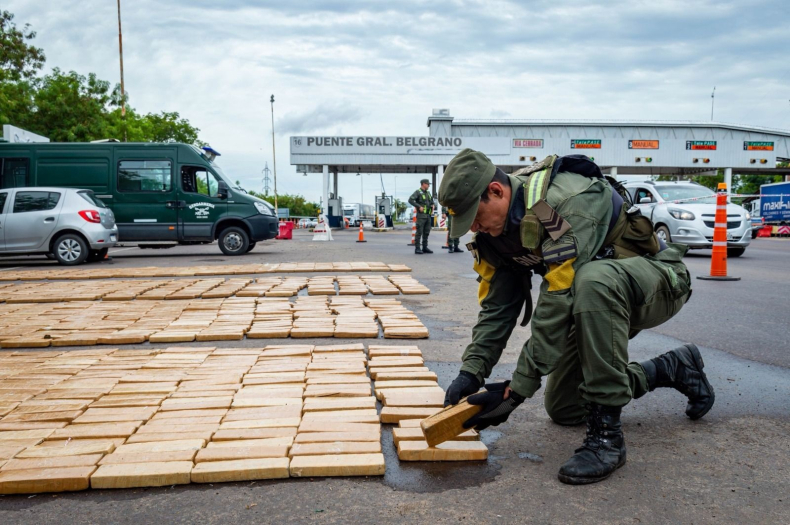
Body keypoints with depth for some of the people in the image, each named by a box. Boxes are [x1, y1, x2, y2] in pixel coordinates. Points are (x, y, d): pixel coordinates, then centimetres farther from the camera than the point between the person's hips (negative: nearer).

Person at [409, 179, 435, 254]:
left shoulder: (428, 193, 17)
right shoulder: (418, 192, -6)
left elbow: (431, 201, 32)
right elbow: (410, 200, -19)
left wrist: (432, 206, 11)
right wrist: (419, 206, -20)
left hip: (428, 215, 7)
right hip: (421, 215, -7)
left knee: (426, 232, 8)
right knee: (419, 232, -7)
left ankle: (425, 248, 14)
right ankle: (417, 248, -4)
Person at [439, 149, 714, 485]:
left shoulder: (568, 203, -34)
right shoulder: (496, 231, -7)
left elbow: (558, 309, -36)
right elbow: (497, 308, -4)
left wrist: (518, 389, -31)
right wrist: (470, 373, -15)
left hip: (659, 280, -8)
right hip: (598, 301, 9)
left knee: (592, 280, -44)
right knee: (562, 409, 9)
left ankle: (606, 432, -29)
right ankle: (674, 369, 26)